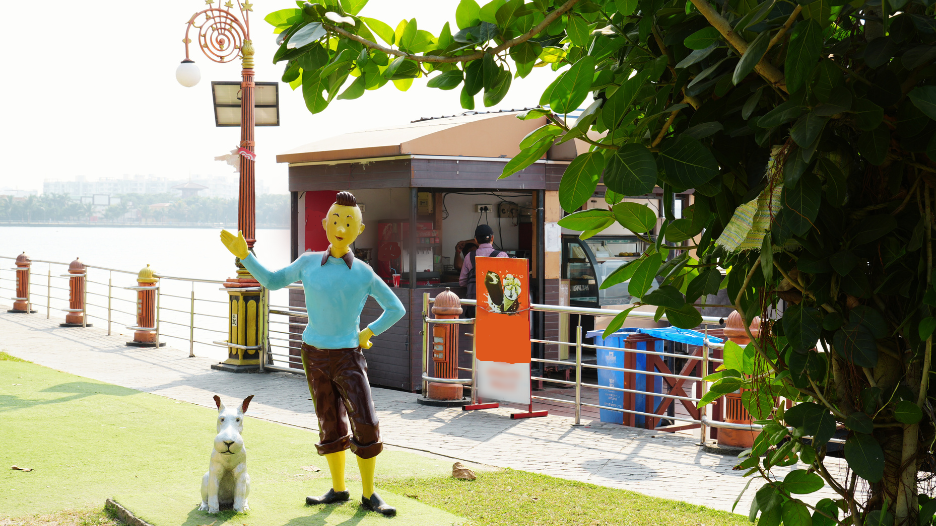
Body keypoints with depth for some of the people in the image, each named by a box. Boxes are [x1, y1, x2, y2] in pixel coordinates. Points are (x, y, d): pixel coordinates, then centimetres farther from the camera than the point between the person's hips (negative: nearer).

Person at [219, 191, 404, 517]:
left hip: (348, 356, -1)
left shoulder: (364, 274, -3)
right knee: (331, 425, 8)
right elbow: (272, 281, 15)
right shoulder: (309, 263, 2)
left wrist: (369, 333, -1)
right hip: (315, 355, 2)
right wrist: (244, 255, 6)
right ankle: (338, 490, 21)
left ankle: (369, 495, 2)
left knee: (366, 424, -9)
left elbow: (396, 308, 7)